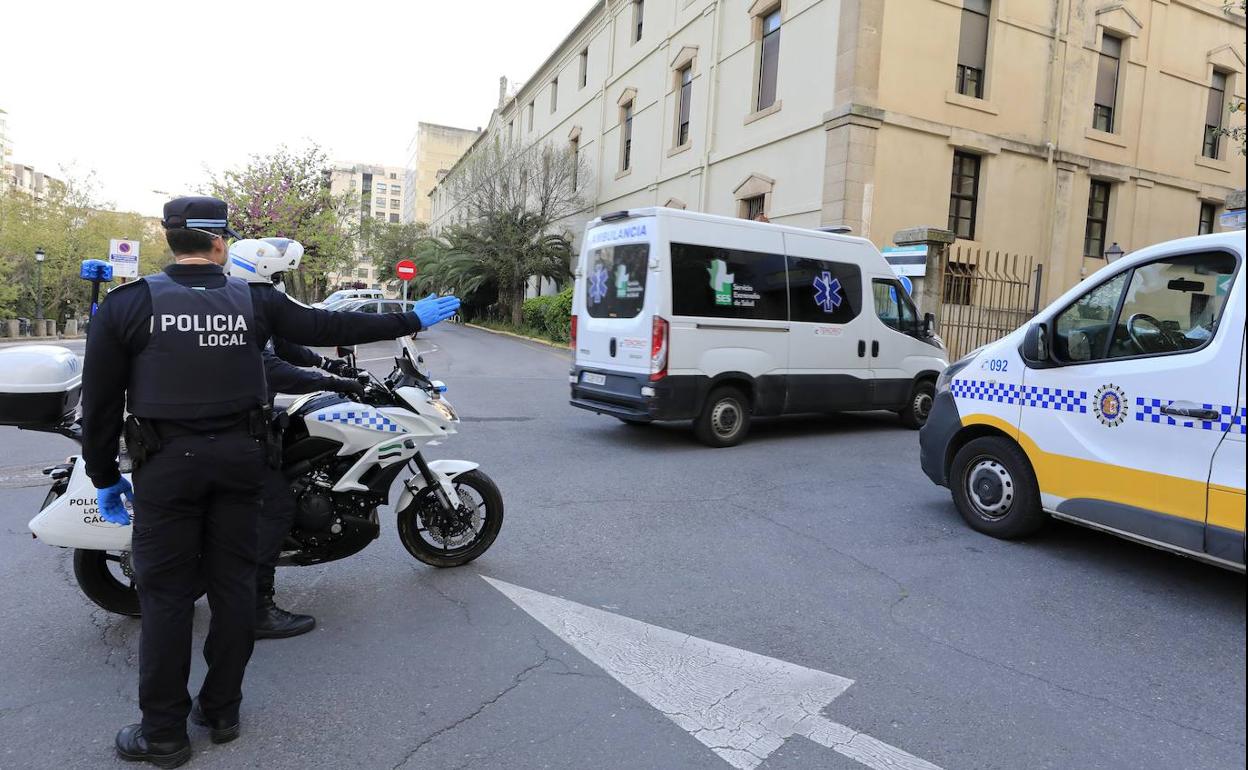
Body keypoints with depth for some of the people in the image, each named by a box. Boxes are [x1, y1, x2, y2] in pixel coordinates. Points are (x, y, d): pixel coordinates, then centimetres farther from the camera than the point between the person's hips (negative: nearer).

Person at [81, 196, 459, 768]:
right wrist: (409, 321, 9)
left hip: (167, 463, -2)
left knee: (166, 592, 6)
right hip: (239, 457, 2)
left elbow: (100, 400, -4)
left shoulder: (128, 304, -6)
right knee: (233, 582, 11)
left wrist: (104, 476, 7)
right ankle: (222, 710, 24)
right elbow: (331, 328, 0)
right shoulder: (254, 301, -2)